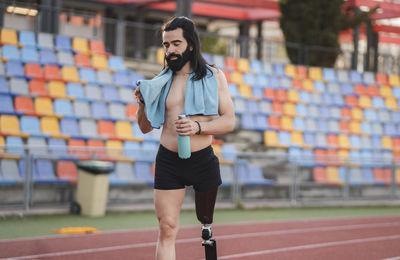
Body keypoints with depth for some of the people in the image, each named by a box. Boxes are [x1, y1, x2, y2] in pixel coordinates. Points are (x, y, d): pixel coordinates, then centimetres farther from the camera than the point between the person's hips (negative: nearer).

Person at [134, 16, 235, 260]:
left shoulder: (214, 76, 1)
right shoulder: (161, 82, 6)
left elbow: (229, 121, -4)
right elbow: (146, 127, 10)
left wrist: (198, 127, -21)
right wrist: (143, 105, -10)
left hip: (203, 160, -1)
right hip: (168, 162, 1)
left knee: (206, 219, 16)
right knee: (167, 230, -5)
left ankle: (207, 230, 50)